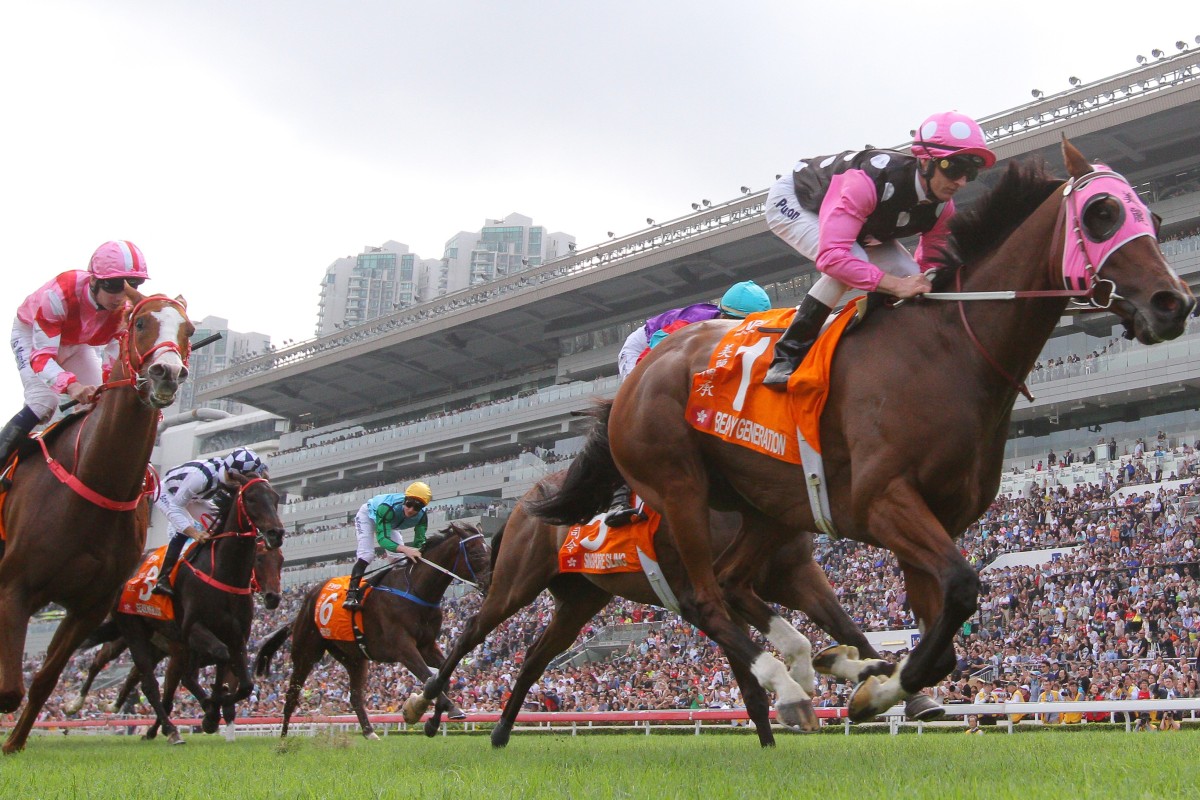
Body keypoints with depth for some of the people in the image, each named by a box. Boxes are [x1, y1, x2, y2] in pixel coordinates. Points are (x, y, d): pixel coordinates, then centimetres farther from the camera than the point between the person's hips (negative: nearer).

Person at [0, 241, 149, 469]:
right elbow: (40, 356, -44)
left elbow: (115, 364, -22)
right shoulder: (59, 294, -41)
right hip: (33, 333, -5)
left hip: (78, 344, 5)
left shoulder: (126, 312, -26)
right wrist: (71, 385, -62)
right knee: (43, 403, -24)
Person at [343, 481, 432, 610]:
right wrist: (404, 549, -68)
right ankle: (351, 595, -27)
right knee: (366, 554, -23)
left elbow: (420, 542, -27)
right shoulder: (387, 507, -47)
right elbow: (382, 538, -51)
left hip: (390, 524, 6)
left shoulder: (422, 517, -31)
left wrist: (419, 552, -52)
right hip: (368, 515, -6)